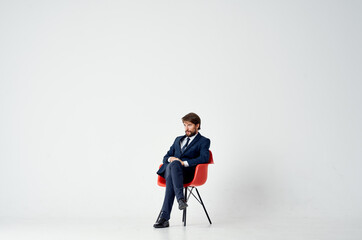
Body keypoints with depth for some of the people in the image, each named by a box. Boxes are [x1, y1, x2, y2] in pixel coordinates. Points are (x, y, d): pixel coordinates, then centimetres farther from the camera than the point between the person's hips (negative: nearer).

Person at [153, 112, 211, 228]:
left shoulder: (203, 141, 13)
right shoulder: (178, 139, 30)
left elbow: (204, 158, -7)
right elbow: (165, 157, 26)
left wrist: (184, 163, -18)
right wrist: (170, 159, -1)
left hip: (187, 172, -4)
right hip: (168, 170, 4)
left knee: (174, 164, -39)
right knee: (171, 164, -35)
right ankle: (180, 198, -49)